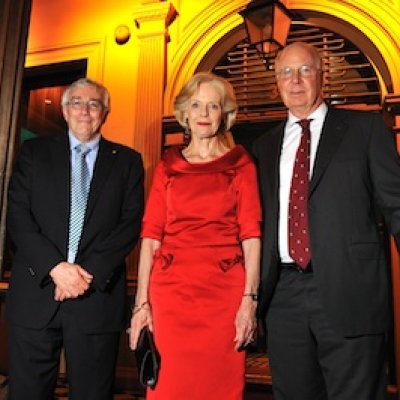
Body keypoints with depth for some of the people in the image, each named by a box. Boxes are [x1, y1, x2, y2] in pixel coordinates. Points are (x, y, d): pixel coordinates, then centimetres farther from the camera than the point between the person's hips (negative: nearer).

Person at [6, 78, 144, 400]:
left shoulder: (127, 161, 8)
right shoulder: (35, 152, 9)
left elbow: (131, 223, -1)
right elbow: (18, 217, 0)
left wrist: (90, 272, -12)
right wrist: (55, 266, -13)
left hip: (98, 294, 0)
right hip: (35, 292, 1)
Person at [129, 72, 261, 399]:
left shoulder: (241, 164, 6)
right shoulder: (168, 165, 10)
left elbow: (251, 235, -1)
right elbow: (151, 234, 3)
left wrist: (250, 299, -10)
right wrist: (142, 302, -4)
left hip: (224, 291, -1)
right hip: (171, 288, 1)